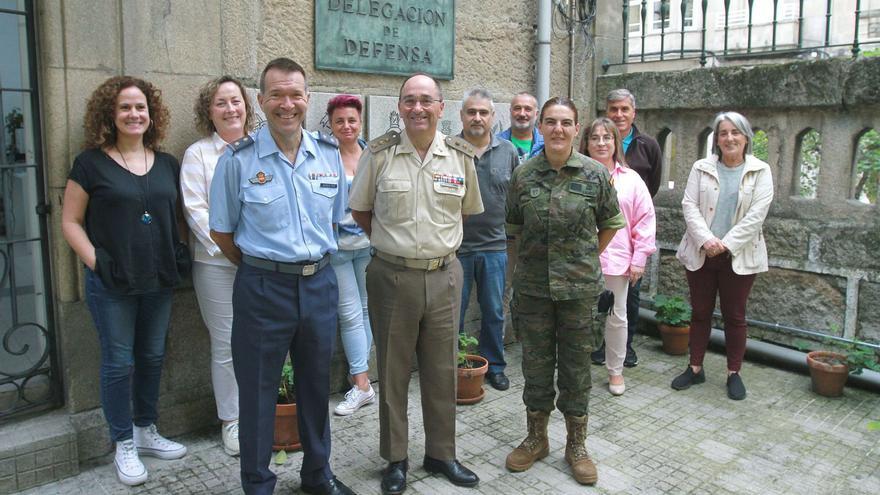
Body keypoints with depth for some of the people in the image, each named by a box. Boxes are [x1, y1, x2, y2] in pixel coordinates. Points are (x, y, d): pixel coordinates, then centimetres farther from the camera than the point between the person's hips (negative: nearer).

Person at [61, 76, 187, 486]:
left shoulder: (167, 164, 8)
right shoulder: (91, 163, -4)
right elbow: (71, 221, -3)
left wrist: (184, 252, 1)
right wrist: (95, 261, -14)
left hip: (159, 282, 4)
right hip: (112, 284, -4)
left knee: (152, 358, 14)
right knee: (119, 363, 5)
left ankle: (146, 432, 32)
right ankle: (124, 445, 21)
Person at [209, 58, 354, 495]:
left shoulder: (329, 155, 3)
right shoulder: (238, 159, -8)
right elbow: (221, 231, -1)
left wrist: (313, 260, 9)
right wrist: (262, 267, 3)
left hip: (319, 284, 4)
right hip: (263, 290, -3)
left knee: (316, 385, 17)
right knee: (258, 391, 9)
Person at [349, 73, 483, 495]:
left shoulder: (461, 156, 2)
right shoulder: (378, 154, -4)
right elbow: (360, 211, 7)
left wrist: (440, 242, 11)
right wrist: (392, 241, 6)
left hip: (444, 276, 2)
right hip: (391, 277, -2)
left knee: (442, 370, 12)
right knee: (393, 371, 9)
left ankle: (441, 454, 30)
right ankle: (395, 459, 27)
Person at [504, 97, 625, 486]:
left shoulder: (595, 174, -4)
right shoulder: (523, 175, -1)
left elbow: (611, 224, 9)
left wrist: (587, 258, 9)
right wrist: (537, 252, 11)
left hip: (579, 287, -1)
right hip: (532, 286, 1)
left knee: (576, 364, 9)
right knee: (536, 363, 12)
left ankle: (577, 444, 27)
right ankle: (536, 438, 30)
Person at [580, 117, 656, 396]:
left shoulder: (630, 179, 4)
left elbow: (645, 220, 4)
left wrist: (639, 259, 0)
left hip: (616, 260, 1)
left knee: (617, 317, 12)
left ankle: (615, 370, 28)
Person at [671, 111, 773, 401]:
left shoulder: (760, 171, 1)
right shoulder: (702, 168, 4)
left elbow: (757, 213, -8)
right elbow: (689, 205, -3)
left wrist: (726, 244, -15)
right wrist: (706, 239, -17)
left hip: (739, 256, -1)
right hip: (700, 254, 1)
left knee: (735, 316, 8)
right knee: (700, 313, 10)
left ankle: (734, 374, 21)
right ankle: (695, 369, 22)